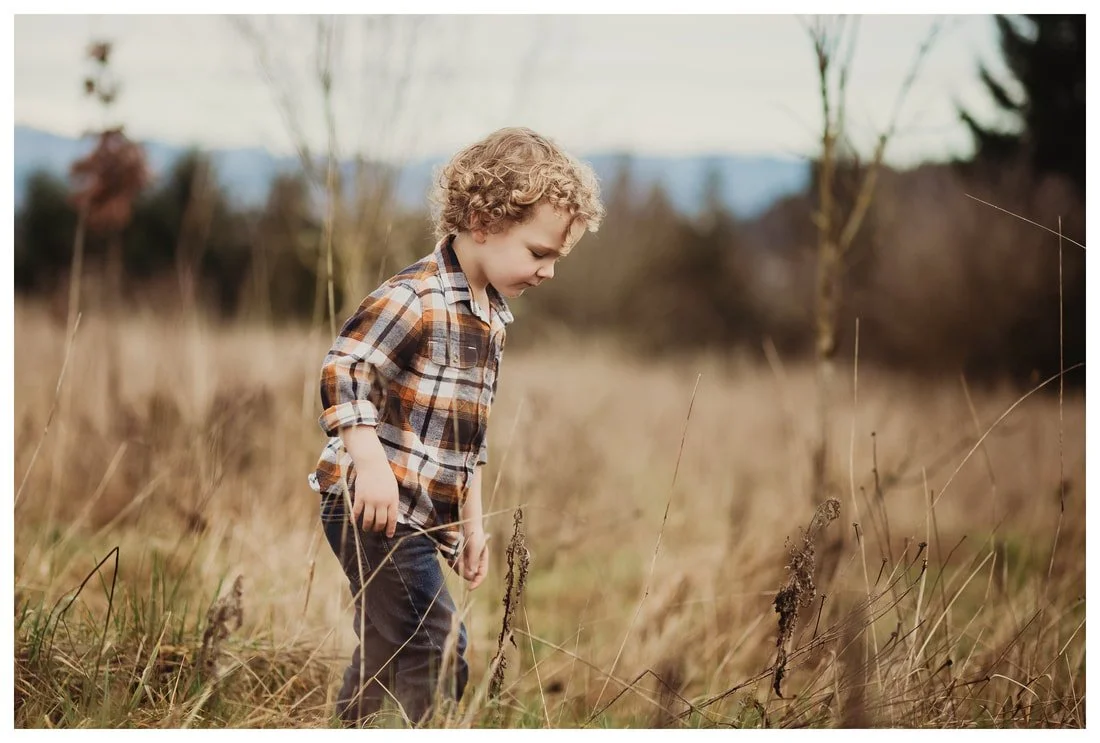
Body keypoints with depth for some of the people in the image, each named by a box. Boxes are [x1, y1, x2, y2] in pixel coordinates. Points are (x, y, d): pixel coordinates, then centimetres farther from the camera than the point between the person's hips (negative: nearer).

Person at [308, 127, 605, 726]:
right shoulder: (418, 300, -16)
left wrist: (471, 521, 23)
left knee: (387, 660, 18)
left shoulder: (491, 316, 14)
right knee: (436, 655, -12)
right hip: (376, 513, -10)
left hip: (423, 520, 10)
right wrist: (371, 463, -34)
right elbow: (343, 369, -25)